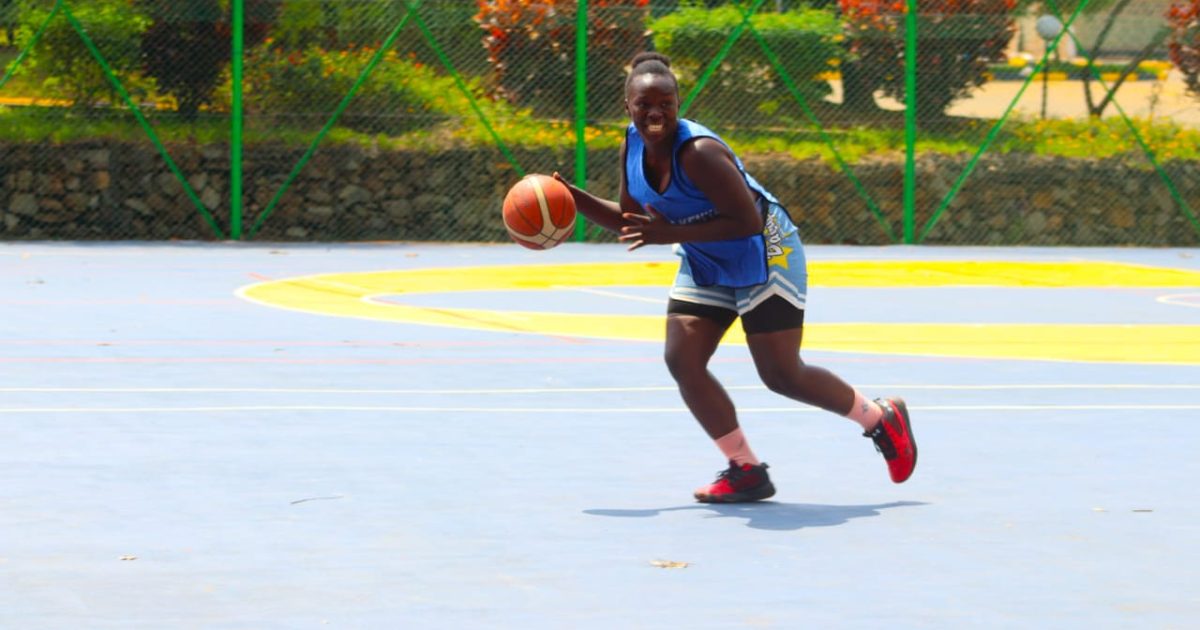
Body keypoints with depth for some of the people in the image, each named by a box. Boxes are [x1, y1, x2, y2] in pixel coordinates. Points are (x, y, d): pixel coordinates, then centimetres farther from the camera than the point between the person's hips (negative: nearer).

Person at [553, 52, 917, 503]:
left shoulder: (698, 152, -31)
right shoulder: (633, 146, -6)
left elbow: (748, 222, -32)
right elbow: (630, 219, 8)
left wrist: (672, 234, -34)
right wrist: (573, 198, -7)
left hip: (764, 255, -8)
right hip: (705, 265, 8)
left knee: (781, 375, -6)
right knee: (682, 360, -6)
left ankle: (882, 419, 18)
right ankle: (747, 472, 4)